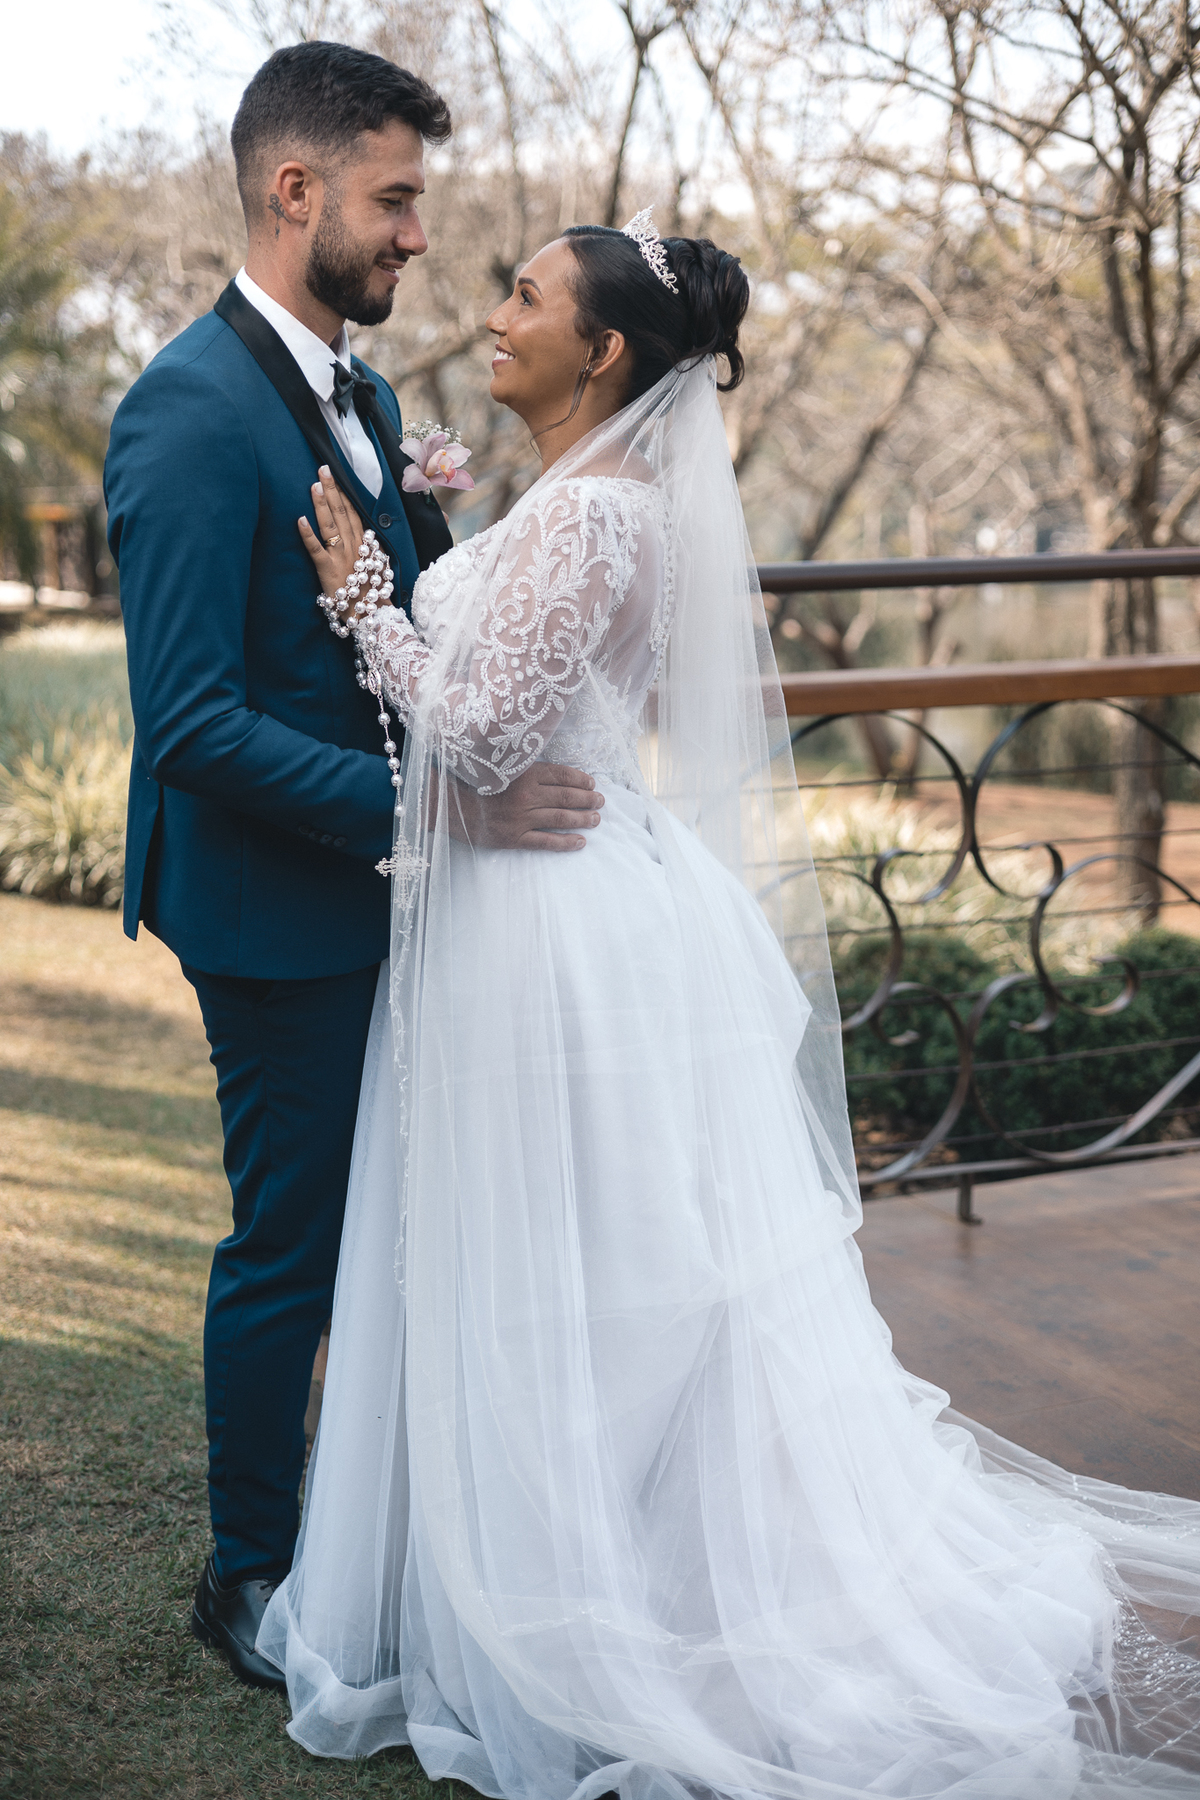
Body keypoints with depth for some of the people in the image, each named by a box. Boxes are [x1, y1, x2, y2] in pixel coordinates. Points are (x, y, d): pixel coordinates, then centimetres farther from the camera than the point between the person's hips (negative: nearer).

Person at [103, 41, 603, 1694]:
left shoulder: (362, 395, 11)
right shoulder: (192, 414, -18)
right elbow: (192, 725, -24)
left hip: (388, 888, 8)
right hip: (282, 916, -8)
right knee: (292, 1244, 5)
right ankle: (250, 1573, 26)